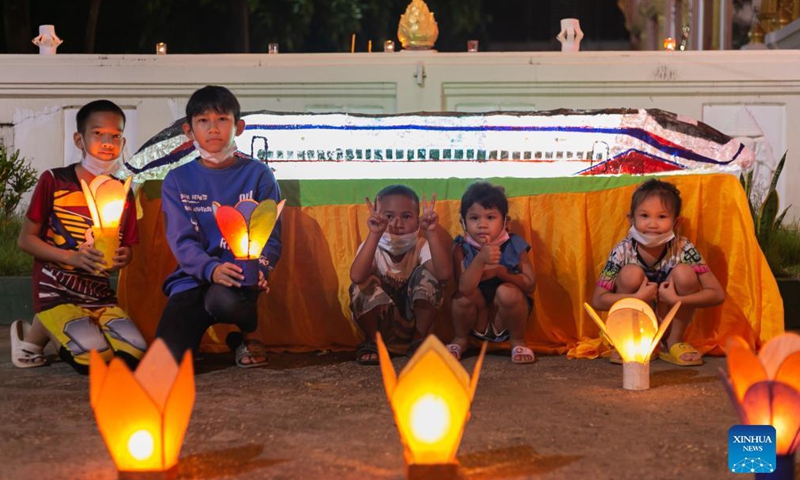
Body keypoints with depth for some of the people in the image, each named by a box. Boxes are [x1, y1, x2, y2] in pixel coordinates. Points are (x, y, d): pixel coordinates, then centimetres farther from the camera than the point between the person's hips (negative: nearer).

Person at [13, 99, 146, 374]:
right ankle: (34, 333, 3)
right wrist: (72, 258, -18)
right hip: (57, 293, -5)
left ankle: (63, 337, 7)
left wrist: (122, 259, -11)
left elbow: (126, 248, 15)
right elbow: (25, 240, -3)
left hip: (100, 296, 5)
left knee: (133, 356, -20)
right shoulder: (54, 182, -4)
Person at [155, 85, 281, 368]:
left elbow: (271, 236, 0)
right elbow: (181, 240, -5)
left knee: (223, 299, -39)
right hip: (193, 278, 1)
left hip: (239, 279, -1)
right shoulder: (177, 181, 6)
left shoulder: (257, 175, 5)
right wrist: (211, 269, -27)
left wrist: (260, 268, -24)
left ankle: (252, 335, -3)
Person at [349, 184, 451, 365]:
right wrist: (374, 234, -46)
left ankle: (420, 340, -10)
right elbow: (356, 276, -38)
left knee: (427, 275, -21)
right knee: (365, 283, -27)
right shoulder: (371, 248, -14)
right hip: (379, 325, -1)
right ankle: (372, 341, -6)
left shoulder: (421, 247, -11)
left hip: (414, 322, 1)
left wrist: (432, 233, -40)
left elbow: (444, 274, -34)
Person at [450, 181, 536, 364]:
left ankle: (517, 341, -3)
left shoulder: (514, 246, -11)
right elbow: (464, 287, -27)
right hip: (477, 323, 1)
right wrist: (480, 260, -41)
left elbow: (530, 285, -12)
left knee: (507, 292, -29)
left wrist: (500, 271, -24)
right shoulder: (461, 248, -13)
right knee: (463, 296, -27)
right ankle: (461, 340, 5)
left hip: (506, 320, -1)